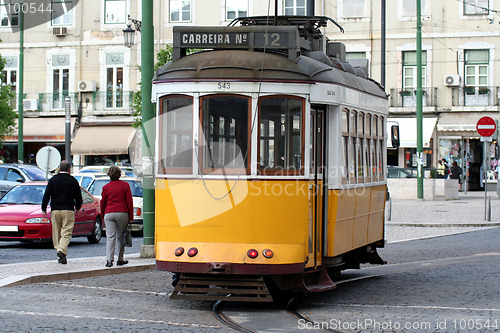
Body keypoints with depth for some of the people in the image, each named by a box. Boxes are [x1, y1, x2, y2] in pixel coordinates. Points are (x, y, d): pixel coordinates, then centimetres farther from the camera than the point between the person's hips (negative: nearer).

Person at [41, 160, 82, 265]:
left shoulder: (53, 180, 3)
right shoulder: (73, 181, 1)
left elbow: (46, 196, 0)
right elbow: (78, 197, 7)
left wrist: (44, 209, 8)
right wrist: (77, 207, 25)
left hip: (55, 210, 2)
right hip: (68, 210, -2)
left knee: (57, 232, 10)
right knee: (66, 233, -4)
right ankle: (62, 251, -23)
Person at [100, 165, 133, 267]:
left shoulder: (105, 187, 5)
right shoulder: (125, 185, 2)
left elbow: (103, 203, 11)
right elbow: (129, 201, 0)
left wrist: (103, 216, 24)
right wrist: (131, 216, 6)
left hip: (109, 214, 0)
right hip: (122, 213, 0)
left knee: (110, 237, -3)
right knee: (121, 236, 12)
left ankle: (109, 259, -16)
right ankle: (120, 259, 18)